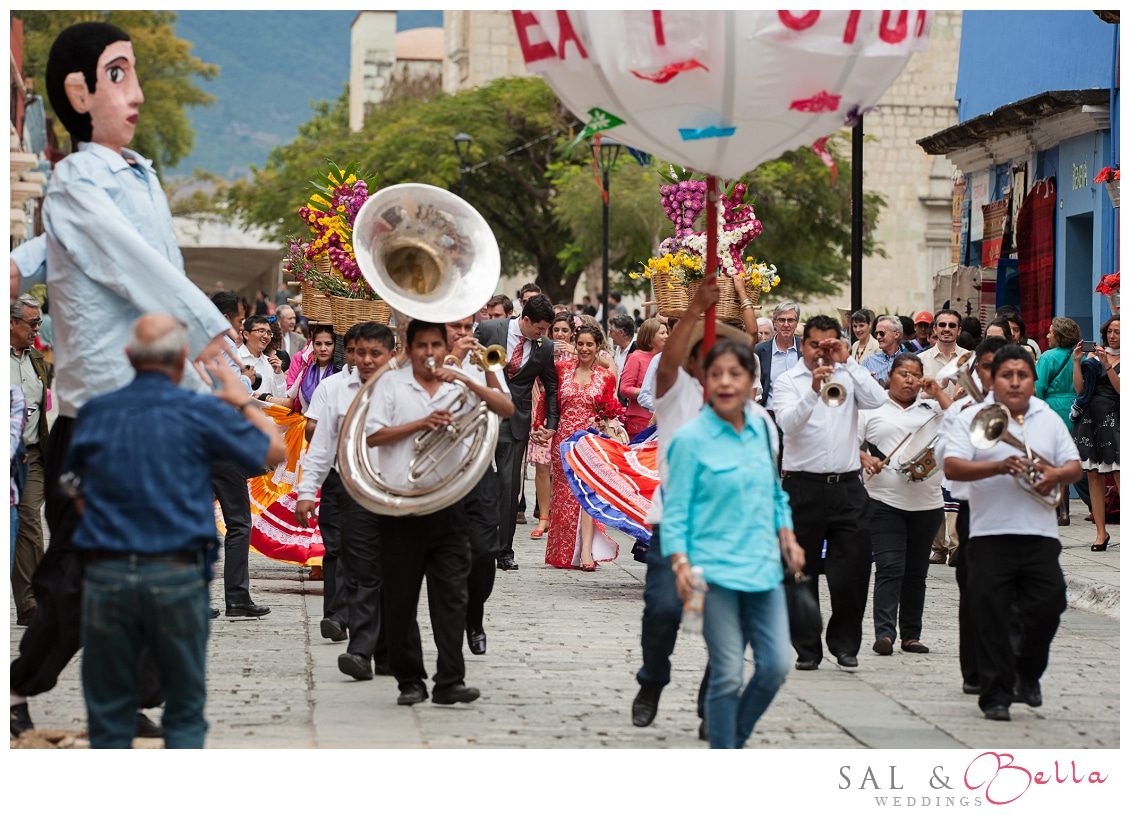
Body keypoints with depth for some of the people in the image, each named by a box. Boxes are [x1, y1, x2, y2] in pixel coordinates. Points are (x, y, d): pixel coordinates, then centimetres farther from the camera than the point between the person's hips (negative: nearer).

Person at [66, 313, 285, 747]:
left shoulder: (93, 414, 6)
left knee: (109, 716, 8)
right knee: (185, 714, 9)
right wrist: (242, 400, 24)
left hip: (106, 576, 2)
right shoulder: (202, 413, -2)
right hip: (177, 576, -2)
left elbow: (77, 488, 18)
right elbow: (275, 450, 12)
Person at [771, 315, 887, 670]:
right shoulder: (788, 382, 2)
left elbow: (877, 400, -8)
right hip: (804, 487, -2)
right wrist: (813, 390, -27)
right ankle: (807, 649, 12)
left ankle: (845, 644, 12)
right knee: (803, 573, 4)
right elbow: (788, 424, -14)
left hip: (847, 485, 2)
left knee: (853, 569, -1)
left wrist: (847, 361, -8)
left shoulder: (848, 377, 10)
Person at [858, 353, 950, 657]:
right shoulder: (872, 408, 8)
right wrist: (864, 458, -16)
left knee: (916, 572, 8)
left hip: (926, 503, 3)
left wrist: (938, 393, -1)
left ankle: (911, 635, 12)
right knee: (889, 569, -12)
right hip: (885, 502, -3)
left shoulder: (932, 408, 14)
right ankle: (884, 633, -17)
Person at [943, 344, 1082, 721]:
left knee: (1048, 607, -1)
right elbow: (952, 467, -9)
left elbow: (1075, 467, 12)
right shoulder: (974, 417, 2)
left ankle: (1028, 675, 24)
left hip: (1041, 534, 3)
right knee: (992, 617, -2)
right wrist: (1000, 468, -22)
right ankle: (996, 695, 5)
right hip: (989, 535, -3)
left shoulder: (1050, 419, 14)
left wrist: (1057, 474, -12)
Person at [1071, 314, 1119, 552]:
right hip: (1091, 418, 4)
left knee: (1120, 478, -11)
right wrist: (1077, 362, -3)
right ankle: (1101, 532, 8)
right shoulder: (1095, 357, 13)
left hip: (1115, 420, -4)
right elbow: (1079, 388, 8)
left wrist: (1107, 365, -17)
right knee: (1093, 477, 3)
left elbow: (1121, 389, -9)